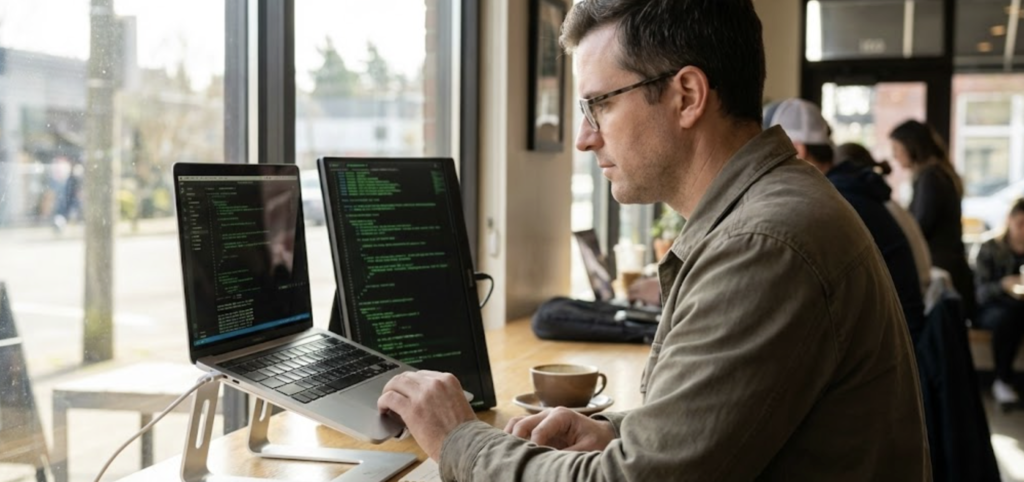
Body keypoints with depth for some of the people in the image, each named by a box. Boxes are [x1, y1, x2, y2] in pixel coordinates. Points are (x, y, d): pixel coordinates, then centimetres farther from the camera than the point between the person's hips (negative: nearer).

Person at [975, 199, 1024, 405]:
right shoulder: (991, 249, -2)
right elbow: (981, 291, -8)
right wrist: (1003, 285, -28)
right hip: (992, 309, -2)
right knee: (1006, 317, -36)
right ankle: (1002, 381, -24)